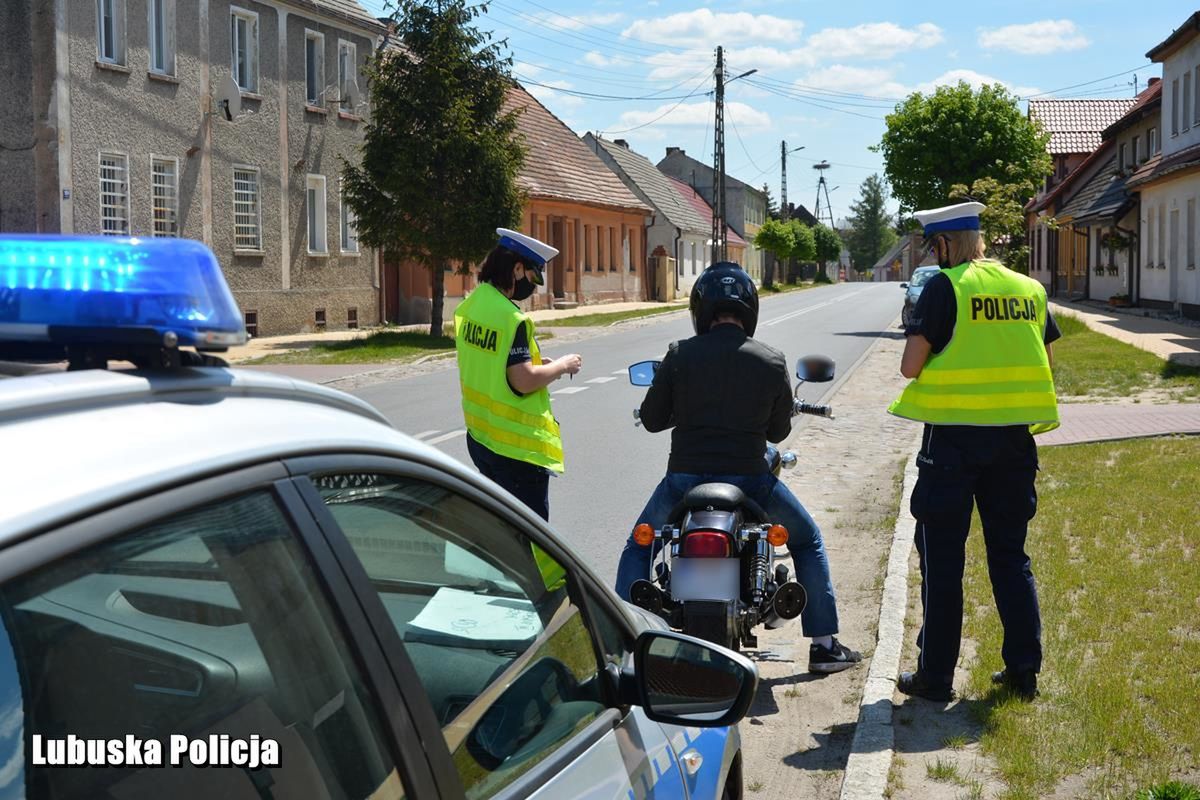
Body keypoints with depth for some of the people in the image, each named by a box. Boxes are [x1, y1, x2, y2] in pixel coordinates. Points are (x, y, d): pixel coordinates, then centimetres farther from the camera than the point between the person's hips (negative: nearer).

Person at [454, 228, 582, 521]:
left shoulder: (468, 307, 7)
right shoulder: (511, 318, -22)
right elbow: (524, 381, -25)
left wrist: (538, 364, 12)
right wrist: (562, 366, -9)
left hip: (478, 435, 9)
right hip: (517, 444, -9)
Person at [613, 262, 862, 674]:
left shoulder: (680, 355, -4)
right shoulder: (772, 362, -1)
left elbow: (652, 419, 3)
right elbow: (778, 431, 7)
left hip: (685, 479, 0)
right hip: (749, 480, 0)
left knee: (638, 548, 25)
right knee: (808, 541, 23)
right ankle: (824, 644, 20)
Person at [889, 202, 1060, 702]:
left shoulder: (944, 287, -9)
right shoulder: (1029, 289, 8)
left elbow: (910, 366, -12)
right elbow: (1044, 363, 14)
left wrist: (917, 331, 7)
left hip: (954, 434, -5)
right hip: (1014, 435, 5)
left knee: (942, 558, 4)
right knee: (1010, 553, 15)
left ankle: (936, 675, 9)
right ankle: (1023, 668, 17)